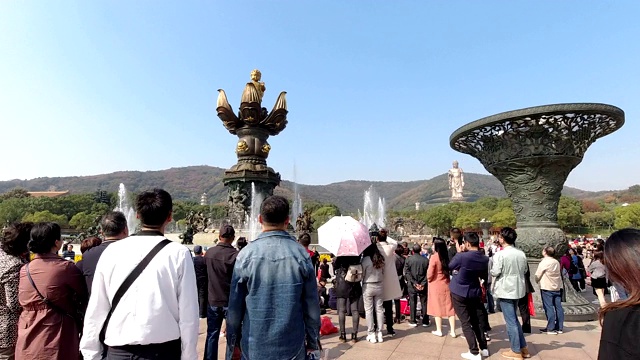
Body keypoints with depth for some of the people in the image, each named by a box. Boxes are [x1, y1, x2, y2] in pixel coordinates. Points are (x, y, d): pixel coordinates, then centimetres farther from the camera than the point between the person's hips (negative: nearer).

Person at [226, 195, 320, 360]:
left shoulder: (246, 255, -12)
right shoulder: (301, 255, -11)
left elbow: (235, 306, -5)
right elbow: (312, 305, -5)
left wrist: (232, 345, 9)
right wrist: (313, 342, 9)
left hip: (254, 347, 0)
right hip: (293, 346, 0)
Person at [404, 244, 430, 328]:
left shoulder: (408, 259, -5)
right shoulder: (426, 260, -2)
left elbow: (407, 273, -9)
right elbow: (428, 273, -5)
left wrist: (414, 283, -8)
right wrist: (423, 284, -7)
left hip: (412, 285, -1)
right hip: (423, 285, 1)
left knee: (412, 302, 7)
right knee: (424, 302, 10)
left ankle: (413, 321, 11)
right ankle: (425, 321, 16)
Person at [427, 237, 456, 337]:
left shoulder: (434, 257, -18)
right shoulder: (446, 256, 0)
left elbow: (430, 274, -16)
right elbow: (448, 270, 7)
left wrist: (428, 279, 2)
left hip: (436, 285, -5)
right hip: (446, 284, 5)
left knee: (437, 307, 7)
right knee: (449, 307, 11)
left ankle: (439, 330, 16)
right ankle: (453, 331, 17)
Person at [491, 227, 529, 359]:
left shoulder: (500, 254, -19)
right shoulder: (521, 253, 2)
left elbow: (495, 272, -17)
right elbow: (524, 270, 12)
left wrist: (492, 268, 3)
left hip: (506, 290, -7)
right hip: (517, 289, 7)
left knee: (510, 321, 3)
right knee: (514, 319, 21)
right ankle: (523, 348, 28)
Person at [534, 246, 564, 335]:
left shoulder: (543, 262, -12)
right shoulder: (557, 262, 7)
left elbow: (537, 275, -8)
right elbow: (559, 274, 10)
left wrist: (537, 281, 10)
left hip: (547, 288, -6)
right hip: (557, 287, 6)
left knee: (549, 308, -3)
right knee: (558, 307, 8)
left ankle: (551, 328, -1)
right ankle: (559, 328, 14)